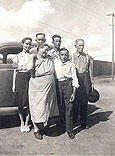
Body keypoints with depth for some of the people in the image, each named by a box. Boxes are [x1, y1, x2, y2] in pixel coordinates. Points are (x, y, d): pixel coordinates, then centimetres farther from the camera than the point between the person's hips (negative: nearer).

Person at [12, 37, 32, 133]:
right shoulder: (18, 56, 6)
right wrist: (14, 84, 3)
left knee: (29, 101, 0)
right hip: (20, 79, 1)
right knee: (20, 102, 5)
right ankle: (22, 123, 20)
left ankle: (27, 123, 14)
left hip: (30, 78, 0)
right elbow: (15, 71, 7)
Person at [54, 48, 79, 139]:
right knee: (60, 106, 7)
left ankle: (69, 130, 6)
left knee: (69, 107, -2)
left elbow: (74, 79, 3)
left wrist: (74, 92, -2)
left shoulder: (71, 64, 4)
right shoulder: (55, 62, 9)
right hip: (57, 85, 2)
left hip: (68, 84, -2)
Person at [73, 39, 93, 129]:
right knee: (75, 101, 0)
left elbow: (89, 70, 12)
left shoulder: (87, 56, 10)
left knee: (84, 102, 4)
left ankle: (84, 122, 15)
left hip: (85, 79, 2)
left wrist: (91, 82, 9)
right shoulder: (72, 56, 4)